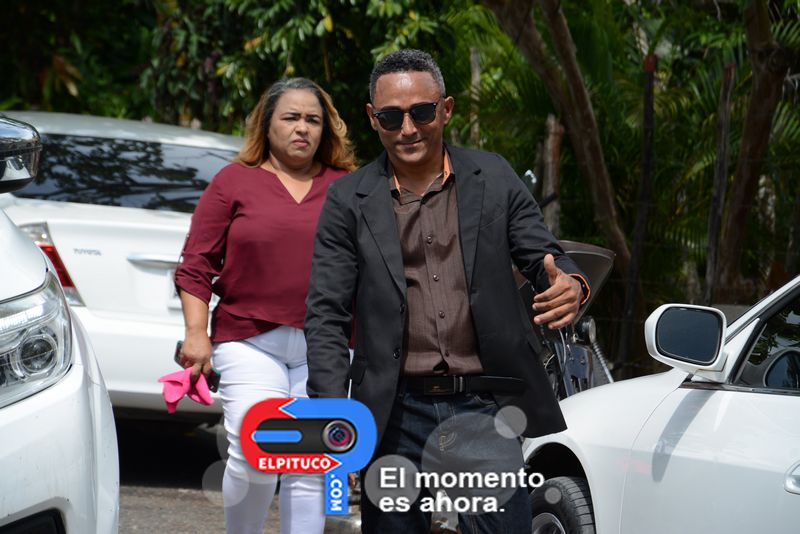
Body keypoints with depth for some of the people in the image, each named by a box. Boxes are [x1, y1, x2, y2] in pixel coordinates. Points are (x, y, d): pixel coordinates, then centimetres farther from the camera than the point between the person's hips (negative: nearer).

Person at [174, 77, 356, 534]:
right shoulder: (234, 182, 6)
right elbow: (196, 264, 5)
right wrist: (196, 333, -4)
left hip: (325, 348, 2)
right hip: (250, 343, -2)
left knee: (312, 471, 1)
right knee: (254, 458, -14)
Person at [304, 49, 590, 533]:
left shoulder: (494, 179, 6)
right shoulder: (349, 201, 4)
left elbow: (544, 255, 6)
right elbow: (326, 316, 2)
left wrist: (571, 287, -20)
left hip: (486, 407, 0)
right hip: (397, 412, 0)